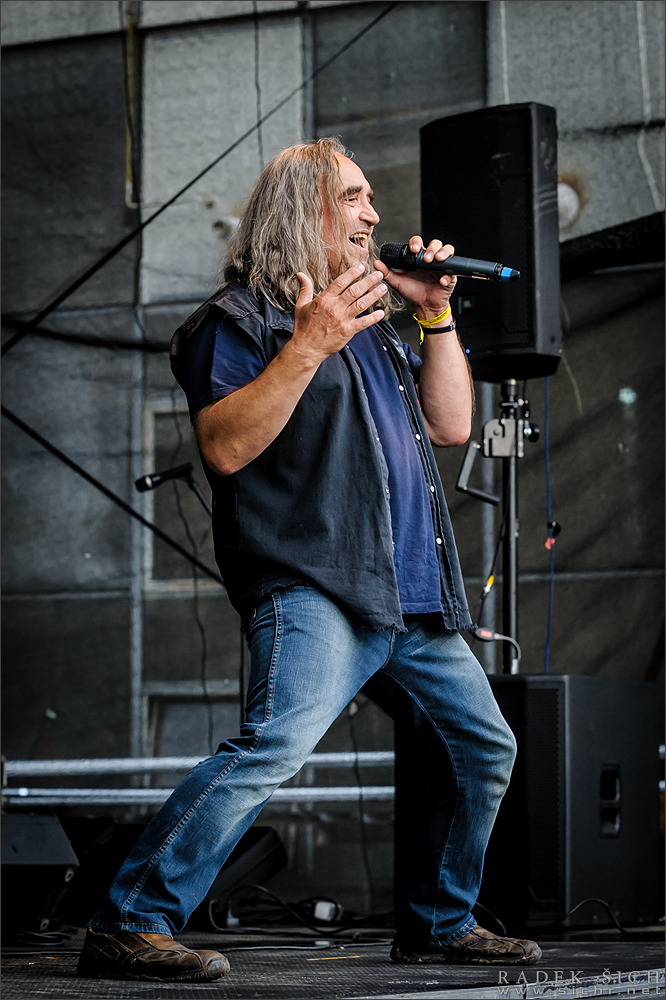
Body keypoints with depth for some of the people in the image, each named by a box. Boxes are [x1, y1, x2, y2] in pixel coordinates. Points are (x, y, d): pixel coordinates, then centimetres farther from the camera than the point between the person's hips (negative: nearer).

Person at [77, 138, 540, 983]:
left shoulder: (370, 323, 25)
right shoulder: (240, 318, 0)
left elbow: (450, 424, 22)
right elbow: (224, 446, -15)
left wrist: (436, 316, 13)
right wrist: (307, 347, -21)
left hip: (413, 601, 9)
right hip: (314, 588, -9)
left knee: (482, 748, 15)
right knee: (277, 742, -28)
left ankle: (438, 924, 30)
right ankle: (129, 927, -27)